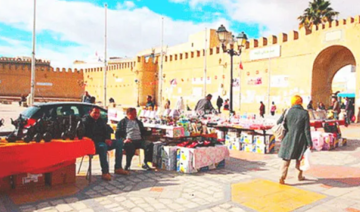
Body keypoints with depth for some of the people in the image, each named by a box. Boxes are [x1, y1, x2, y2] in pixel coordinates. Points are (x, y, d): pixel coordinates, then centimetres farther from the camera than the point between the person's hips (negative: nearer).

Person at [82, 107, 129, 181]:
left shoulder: (100, 120, 17)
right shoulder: (85, 121, -7)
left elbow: (107, 131, 22)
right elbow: (88, 136, -18)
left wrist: (107, 139, -1)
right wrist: (104, 140, -22)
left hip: (102, 142, 8)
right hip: (92, 144, -8)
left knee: (119, 142, -5)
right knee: (103, 146, -40)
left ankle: (118, 168, -7)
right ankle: (105, 172, -35)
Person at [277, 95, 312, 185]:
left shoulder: (287, 112, -4)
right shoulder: (304, 113, -8)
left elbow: (278, 123, 1)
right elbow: (307, 130, -8)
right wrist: (309, 143, -4)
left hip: (288, 139, 1)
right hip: (300, 140, 0)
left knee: (286, 159, 7)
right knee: (300, 158, 20)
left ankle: (283, 176, -4)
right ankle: (300, 175, 31)